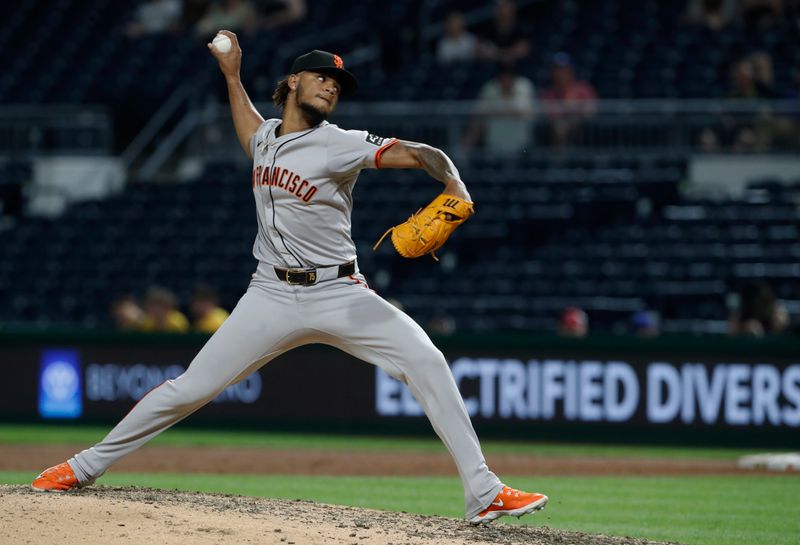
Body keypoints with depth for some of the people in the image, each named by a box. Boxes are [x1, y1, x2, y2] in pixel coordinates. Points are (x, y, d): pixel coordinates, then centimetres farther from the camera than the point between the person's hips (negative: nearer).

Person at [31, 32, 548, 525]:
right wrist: (232, 75, 34)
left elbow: (419, 154, -19)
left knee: (426, 362, -22)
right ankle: (87, 466, 13)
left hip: (339, 295, -3)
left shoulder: (339, 145, -7)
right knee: (190, 390, -2)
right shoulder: (266, 136, 9)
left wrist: (455, 190, -38)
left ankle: (483, 493, -20)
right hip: (273, 297, 3)